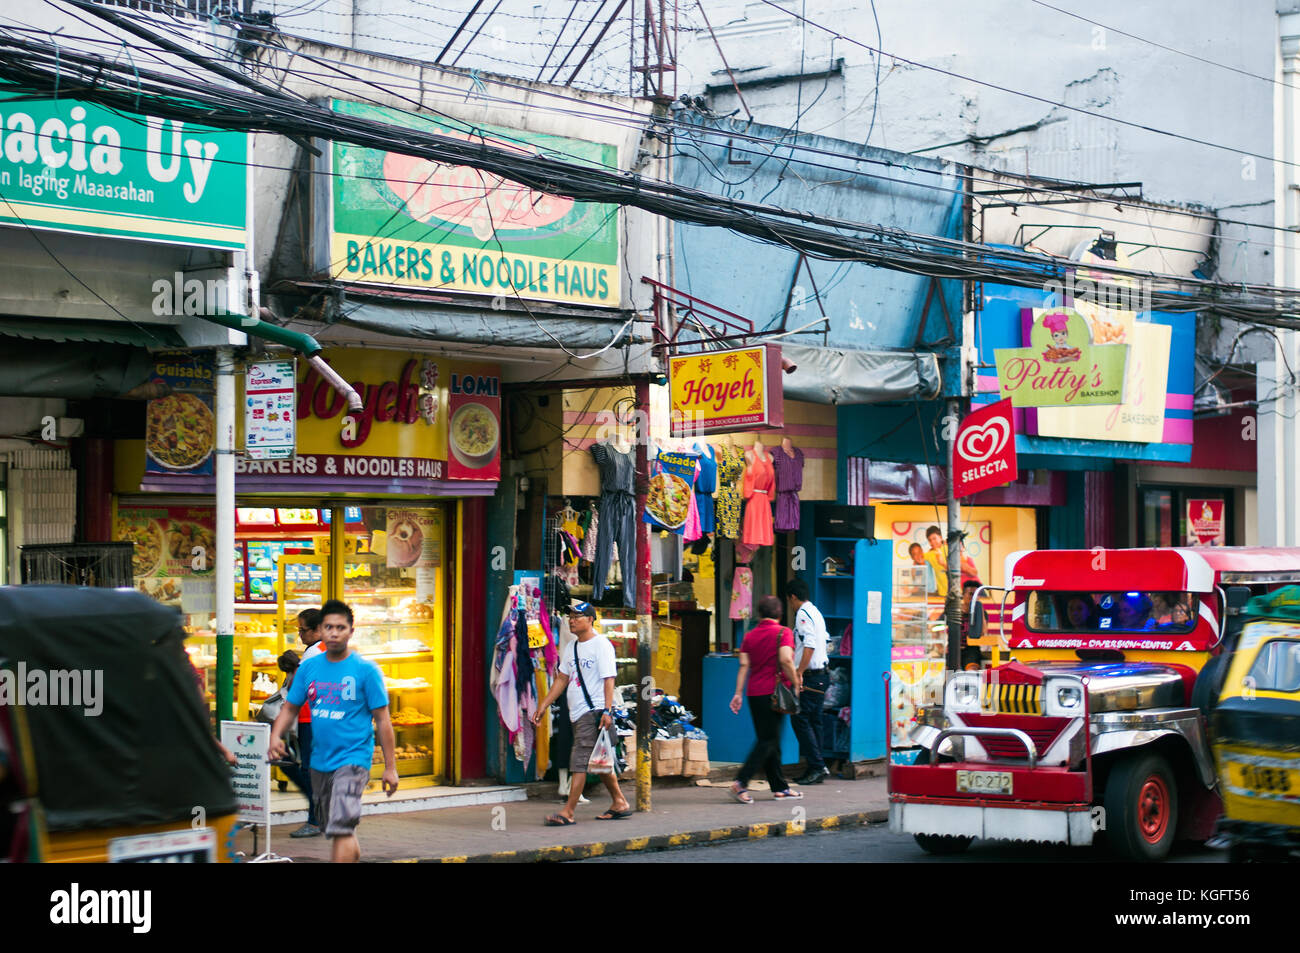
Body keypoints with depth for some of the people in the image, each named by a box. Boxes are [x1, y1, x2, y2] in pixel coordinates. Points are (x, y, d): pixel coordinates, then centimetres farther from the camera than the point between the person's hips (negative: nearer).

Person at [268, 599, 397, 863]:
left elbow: (382, 720, -4)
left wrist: (390, 767, -6)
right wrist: (275, 736, -9)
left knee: (341, 829, -19)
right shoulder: (309, 668, 6)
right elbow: (290, 708, 12)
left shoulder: (366, 670, -6)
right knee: (343, 831, 17)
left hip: (353, 759, -6)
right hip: (320, 761, 6)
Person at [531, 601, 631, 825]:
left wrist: (607, 711, -23)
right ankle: (619, 803, 23)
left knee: (579, 760, -12)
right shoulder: (572, 647, 17)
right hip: (577, 713, 9)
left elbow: (609, 679, -14)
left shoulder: (601, 645, -9)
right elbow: (562, 679, 21)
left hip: (594, 712, -9)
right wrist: (543, 707, 16)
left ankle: (568, 812, -14)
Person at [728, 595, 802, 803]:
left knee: (769, 739, 13)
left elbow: (744, 665, 5)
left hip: (754, 693, 6)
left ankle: (779, 787, 17)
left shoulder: (749, 636, 10)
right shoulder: (783, 633, -5)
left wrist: (739, 693, 4)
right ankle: (741, 783, -17)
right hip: (774, 692, -6)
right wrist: (795, 683, -10)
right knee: (768, 741, -5)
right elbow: (785, 660, -19)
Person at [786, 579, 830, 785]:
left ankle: (816, 766, -11)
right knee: (814, 721, 10)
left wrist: (799, 673, -25)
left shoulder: (803, 614, -11)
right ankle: (816, 768, 10)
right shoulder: (815, 612, 19)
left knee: (800, 719, -8)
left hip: (811, 676, -10)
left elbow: (809, 645, -23)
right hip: (822, 675, 10)